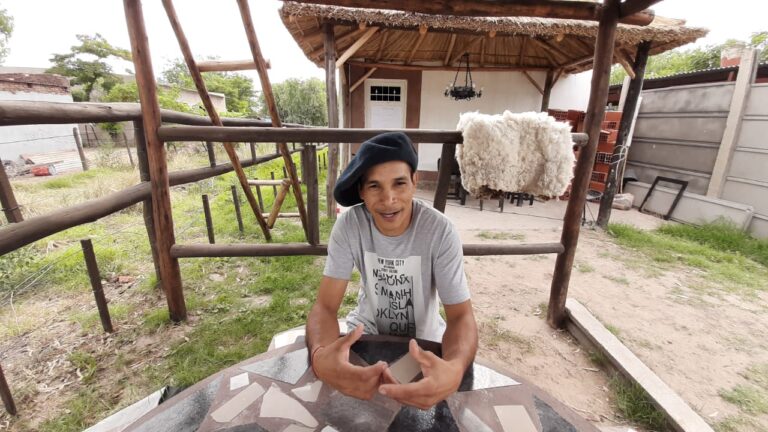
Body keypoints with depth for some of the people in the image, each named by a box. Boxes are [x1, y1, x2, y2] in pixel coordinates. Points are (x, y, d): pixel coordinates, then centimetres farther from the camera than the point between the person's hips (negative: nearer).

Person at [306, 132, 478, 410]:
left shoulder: (440, 230, -26)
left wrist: (455, 369, -47)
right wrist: (319, 356, -46)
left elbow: (461, 315, -24)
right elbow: (325, 306, -22)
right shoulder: (349, 225, -22)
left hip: (423, 338, 0)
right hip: (367, 328, 1)